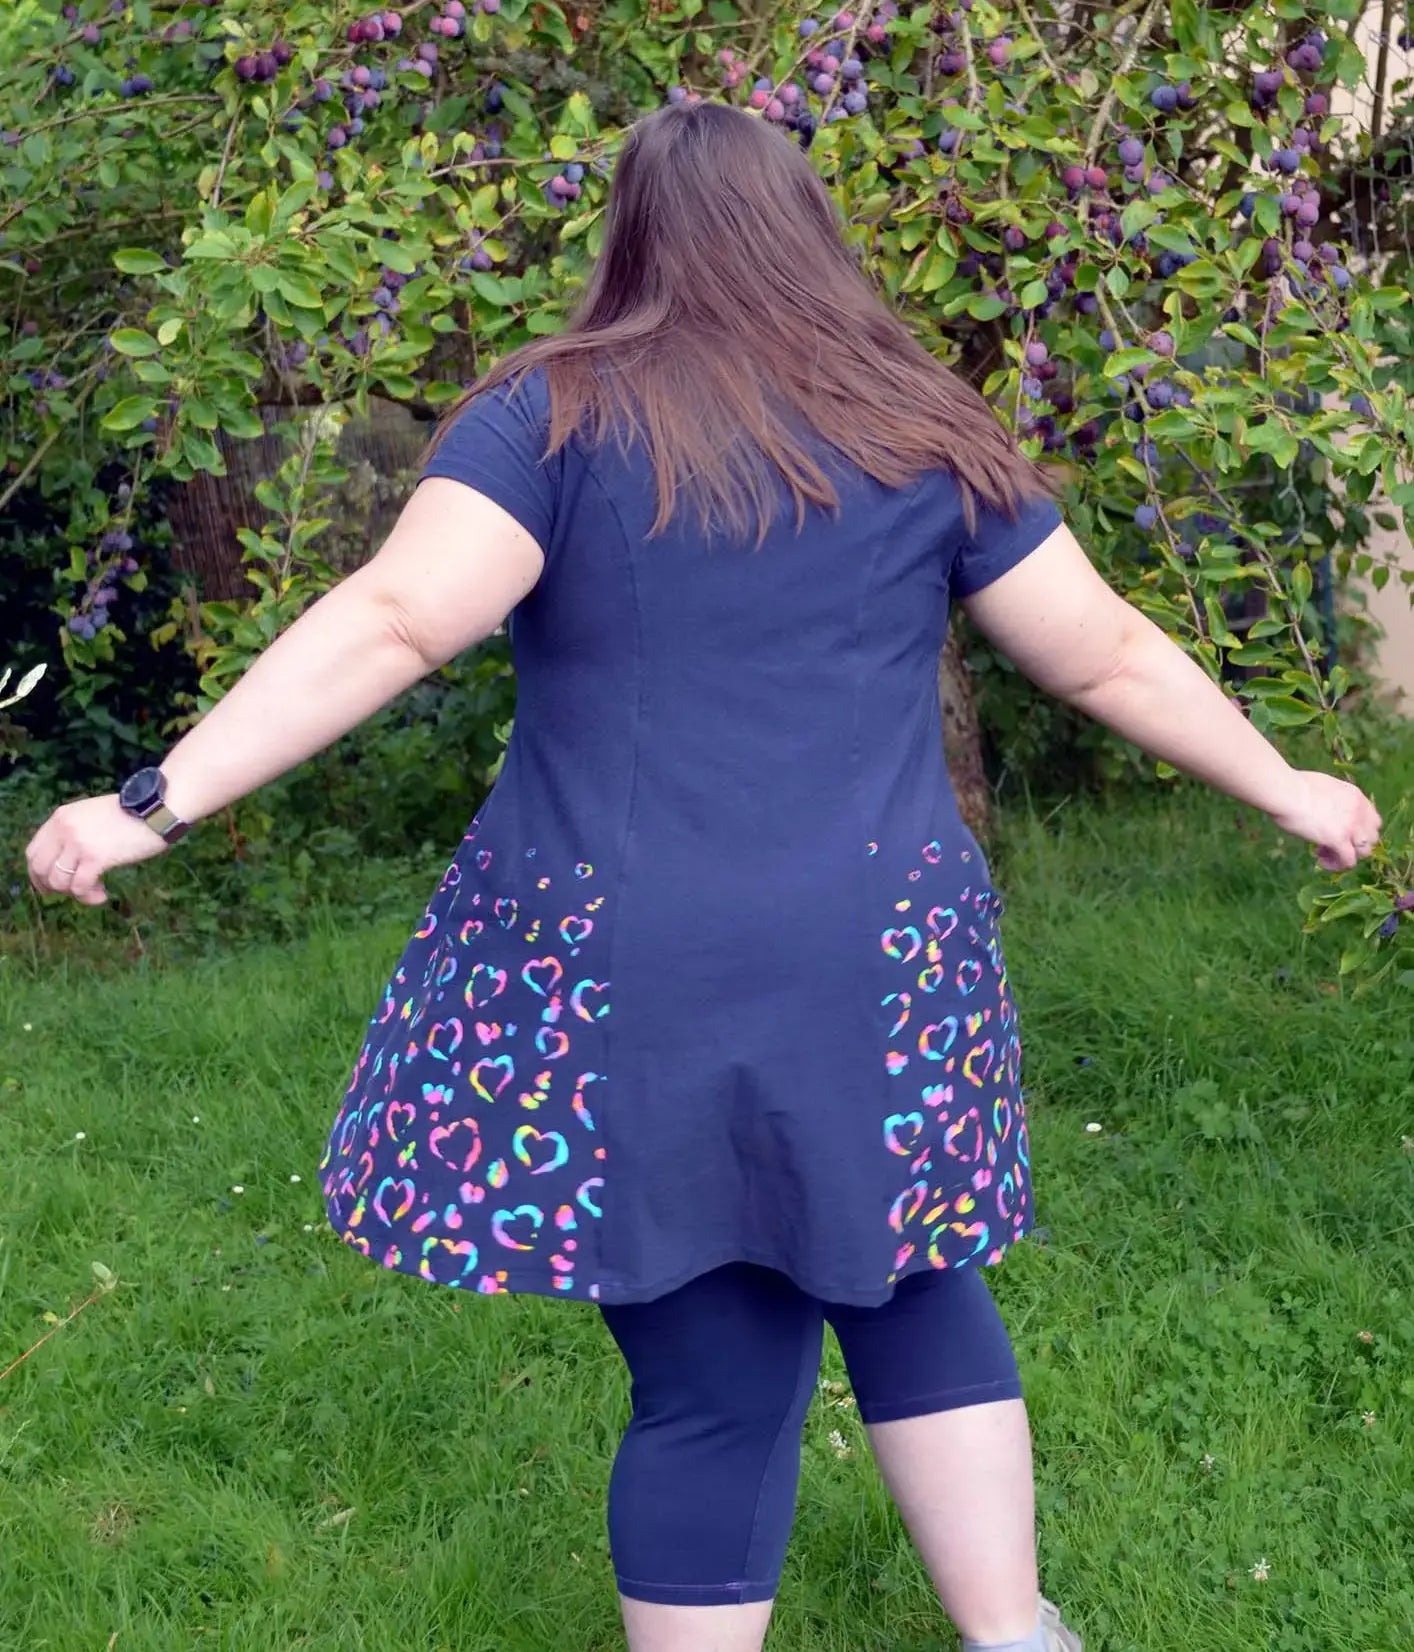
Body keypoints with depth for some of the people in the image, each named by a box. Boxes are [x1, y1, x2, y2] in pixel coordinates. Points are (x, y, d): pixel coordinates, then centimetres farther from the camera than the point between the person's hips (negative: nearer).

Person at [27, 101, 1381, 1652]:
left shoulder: (552, 415, -2)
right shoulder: (929, 439, 6)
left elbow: (392, 622, -15)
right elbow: (1112, 656, 11)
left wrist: (159, 802, -15)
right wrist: (1286, 787, 24)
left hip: (620, 993, -2)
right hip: (878, 983, 2)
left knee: (712, 1378, 8)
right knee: (902, 1280, 24)